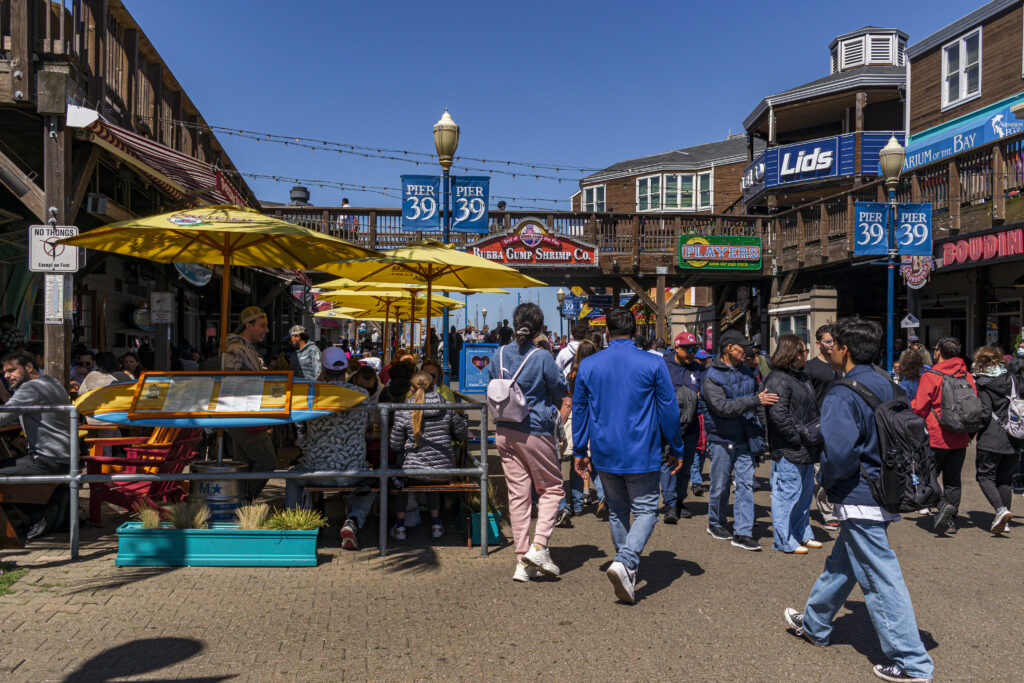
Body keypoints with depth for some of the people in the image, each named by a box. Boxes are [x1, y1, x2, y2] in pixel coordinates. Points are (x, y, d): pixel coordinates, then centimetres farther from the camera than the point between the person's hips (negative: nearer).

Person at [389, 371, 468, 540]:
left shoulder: (403, 412, -8)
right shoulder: (448, 407, -3)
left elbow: (396, 446, -2)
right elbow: (462, 435, 8)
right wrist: (461, 417, 27)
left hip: (415, 469, -2)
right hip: (444, 469, 2)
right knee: (431, 485, 38)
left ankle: (399, 525, 30)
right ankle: (436, 523, 35)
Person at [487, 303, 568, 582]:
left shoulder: (500, 355, 2)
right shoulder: (542, 358, -13)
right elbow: (561, 391, -1)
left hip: (505, 433, 5)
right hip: (536, 433, -5)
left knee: (517, 494, 8)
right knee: (551, 488, 12)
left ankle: (522, 561, 11)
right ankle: (539, 546, -2)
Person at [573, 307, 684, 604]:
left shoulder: (588, 365, 1)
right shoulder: (653, 364, -7)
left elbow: (579, 410, 7)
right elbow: (669, 410, -2)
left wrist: (580, 450, 17)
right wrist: (676, 450, 9)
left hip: (605, 454, 3)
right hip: (642, 454, -3)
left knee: (617, 512, 18)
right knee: (645, 510, 5)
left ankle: (627, 570, 26)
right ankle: (625, 560, -17)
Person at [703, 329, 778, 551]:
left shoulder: (747, 372, 9)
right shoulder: (712, 377, -12)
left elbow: (754, 399, 21)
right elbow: (723, 407, -24)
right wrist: (755, 401, -29)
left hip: (744, 439, 5)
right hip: (722, 439, -5)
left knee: (746, 484, 1)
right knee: (720, 485, 7)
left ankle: (743, 533, 6)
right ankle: (715, 524, 28)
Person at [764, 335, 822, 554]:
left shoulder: (802, 376, 16)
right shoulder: (778, 381, -16)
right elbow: (779, 417, -23)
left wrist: (817, 434, 11)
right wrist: (801, 436, -18)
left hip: (807, 449, 10)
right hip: (788, 450, -10)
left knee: (805, 492, 19)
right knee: (787, 494, -2)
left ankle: (802, 534, 33)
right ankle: (784, 540, 9)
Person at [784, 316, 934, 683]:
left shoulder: (842, 396, -21)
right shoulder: (886, 385, 6)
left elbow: (839, 451, -31)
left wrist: (827, 479, -11)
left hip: (859, 499, -9)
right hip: (884, 488, 9)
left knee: (881, 579, 0)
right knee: (841, 563, 22)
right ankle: (814, 624, 40)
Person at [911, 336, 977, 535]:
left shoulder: (930, 376, -12)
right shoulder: (967, 376, 5)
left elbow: (919, 408, -14)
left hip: (936, 437, -5)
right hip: (960, 439, 5)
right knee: (953, 479, 12)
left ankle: (943, 504, -17)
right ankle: (950, 521, 12)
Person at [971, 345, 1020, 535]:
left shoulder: (982, 385, -9)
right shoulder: (1013, 380, 7)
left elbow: (984, 414, -13)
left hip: (991, 440, -5)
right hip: (1015, 440, 5)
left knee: (985, 476, 4)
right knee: (1006, 479, 13)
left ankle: (1000, 510, -17)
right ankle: (1002, 519, 14)